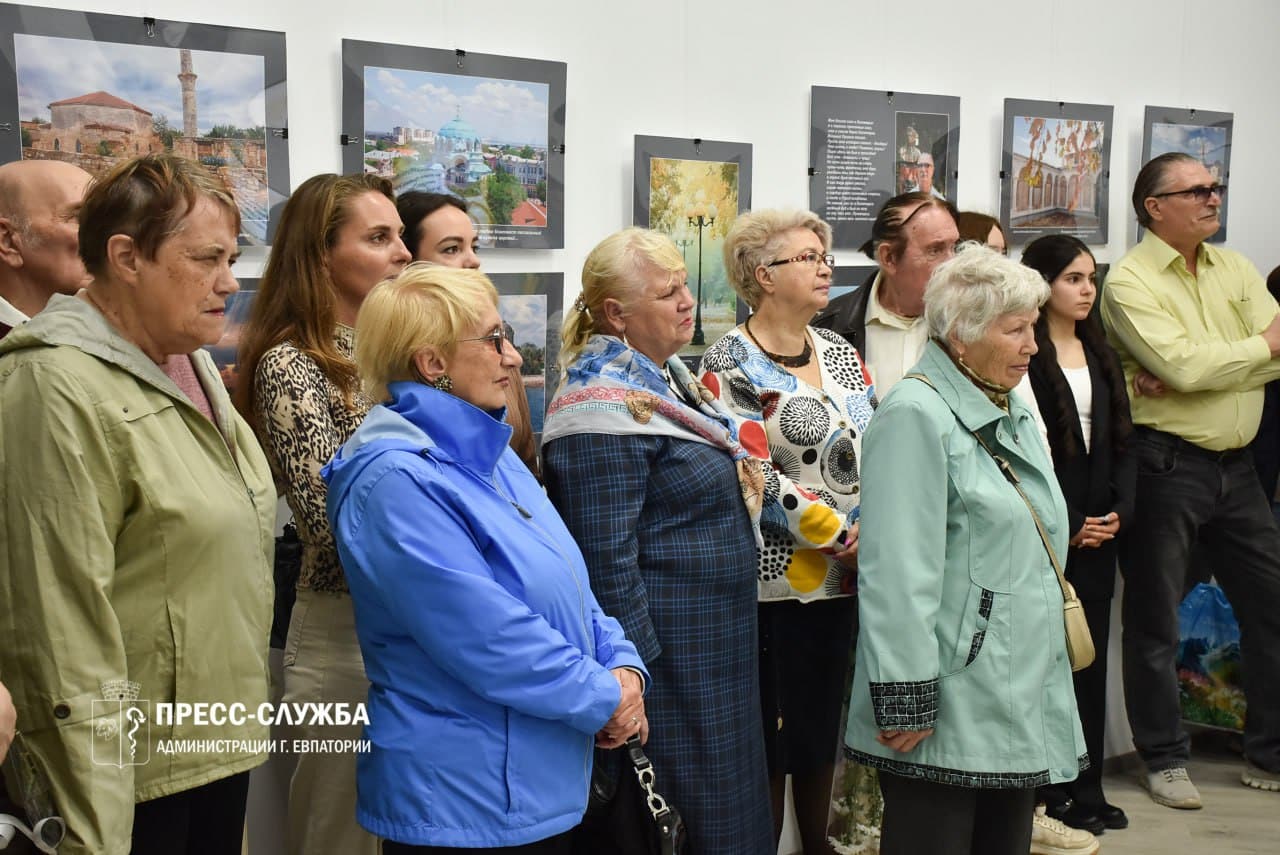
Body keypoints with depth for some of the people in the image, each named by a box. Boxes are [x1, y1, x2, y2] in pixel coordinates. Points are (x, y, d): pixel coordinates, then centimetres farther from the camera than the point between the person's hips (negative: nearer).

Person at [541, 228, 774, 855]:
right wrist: (637, 672, -21)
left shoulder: (666, 377, 10)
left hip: (717, 642, 10)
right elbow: (606, 556, -23)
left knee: (730, 803, 19)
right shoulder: (603, 407, -20)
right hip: (664, 654, -10)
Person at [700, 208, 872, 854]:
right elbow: (753, 476, -15)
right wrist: (843, 539, -15)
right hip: (777, 577, -6)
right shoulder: (730, 363, -8)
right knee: (774, 728, 2)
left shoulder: (839, 352, 12)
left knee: (825, 725, 15)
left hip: (847, 577, 6)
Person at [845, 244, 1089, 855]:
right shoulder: (915, 415, -14)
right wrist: (904, 702, -23)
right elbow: (898, 574, -21)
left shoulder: (1011, 412, 15)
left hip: (1023, 701, 9)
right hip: (949, 710, -9)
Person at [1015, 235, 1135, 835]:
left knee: (1091, 655, 9)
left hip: (1097, 532, 7)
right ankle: (1050, 791, 8)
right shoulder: (1024, 358, -9)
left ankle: (1087, 788, 18)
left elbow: (1121, 442, 14)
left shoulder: (1101, 356, 15)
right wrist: (1066, 526, -12)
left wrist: (1119, 512, 0)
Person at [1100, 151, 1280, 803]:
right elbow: (1183, 363, -21)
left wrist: (1191, 376, -17)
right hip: (1165, 464, -6)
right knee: (1155, 621, 5)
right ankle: (1165, 759, 20)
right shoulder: (1131, 280, -9)